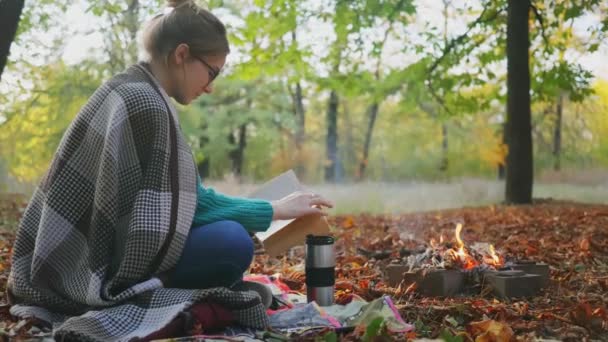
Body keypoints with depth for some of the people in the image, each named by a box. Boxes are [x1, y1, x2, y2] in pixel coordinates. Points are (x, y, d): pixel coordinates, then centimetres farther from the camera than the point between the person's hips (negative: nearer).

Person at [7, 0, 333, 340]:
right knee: (233, 244, -23)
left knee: (227, 226, 14)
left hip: (82, 255, 10)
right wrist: (274, 211, -9)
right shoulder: (147, 104, -20)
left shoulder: (127, 88, 10)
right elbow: (184, 206, -17)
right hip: (97, 274, -10)